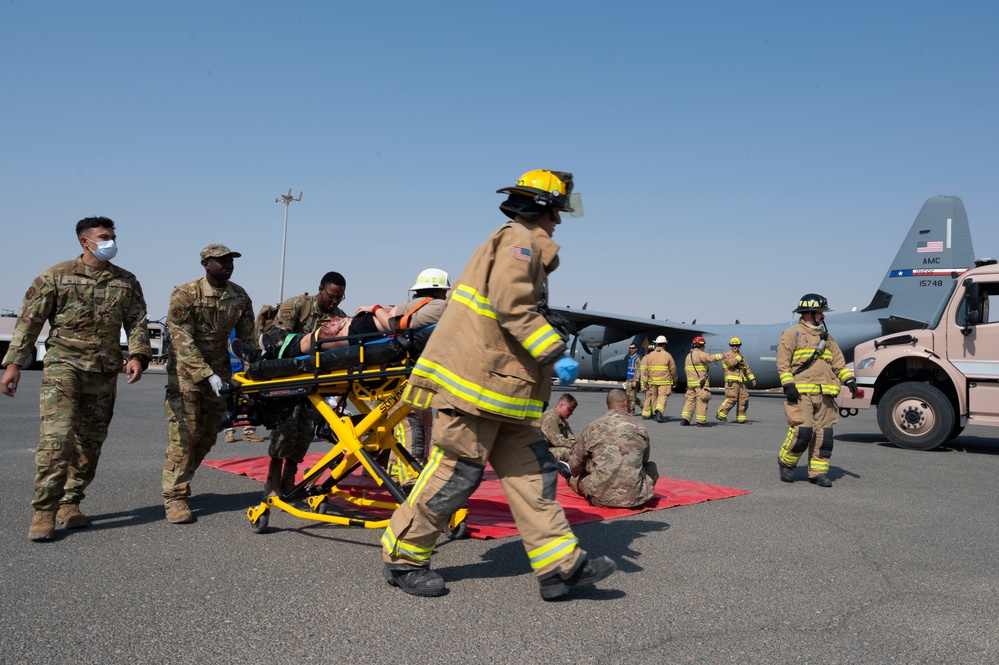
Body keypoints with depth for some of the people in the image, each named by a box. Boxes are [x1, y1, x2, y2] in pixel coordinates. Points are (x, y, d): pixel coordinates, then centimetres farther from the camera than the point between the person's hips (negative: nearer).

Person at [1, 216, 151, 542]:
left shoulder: (127, 281, 11)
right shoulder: (56, 276, 2)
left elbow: (137, 321, 7)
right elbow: (29, 320, 1)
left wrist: (137, 355, -10)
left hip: (105, 371, 4)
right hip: (63, 364, -4)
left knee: (91, 440, 7)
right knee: (57, 435, -15)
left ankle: (70, 504, 20)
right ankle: (44, 511, -8)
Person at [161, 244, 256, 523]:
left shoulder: (240, 297, 0)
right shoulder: (185, 295, -14)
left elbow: (246, 337, 5)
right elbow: (183, 342, -19)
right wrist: (209, 376, -27)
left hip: (219, 373, 5)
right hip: (186, 373, -5)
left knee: (208, 435, 7)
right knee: (184, 434, -10)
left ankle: (178, 487, 25)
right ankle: (174, 497, 0)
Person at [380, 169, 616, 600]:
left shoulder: (522, 245, 25)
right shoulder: (519, 241, -6)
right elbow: (512, 306, -21)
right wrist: (556, 355, -22)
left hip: (500, 387, 11)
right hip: (474, 379, -11)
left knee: (531, 472, 5)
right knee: (456, 473, -4)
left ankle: (560, 565, 7)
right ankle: (402, 557, 11)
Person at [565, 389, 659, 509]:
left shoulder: (593, 428, 0)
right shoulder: (640, 428, 3)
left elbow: (575, 465, 6)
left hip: (600, 498, 2)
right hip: (635, 498, -2)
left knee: (574, 478, 29)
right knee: (651, 466, 27)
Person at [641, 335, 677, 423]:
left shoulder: (650, 355, 4)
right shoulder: (667, 355, -4)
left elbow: (645, 370, 4)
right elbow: (673, 369, 0)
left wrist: (645, 381, 9)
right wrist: (674, 380, 14)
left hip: (653, 381, 3)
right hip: (665, 381, -3)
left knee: (654, 397, 15)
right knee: (663, 397, -5)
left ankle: (655, 415, 23)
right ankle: (659, 411, -27)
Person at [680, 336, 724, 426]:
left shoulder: (688, 356, 17)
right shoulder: (700, 354, -9)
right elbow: (710, 357, -25)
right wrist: (722, 356, -28)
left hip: (690, 382, 8)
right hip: (700, 382, -8)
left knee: (690, 400, 10)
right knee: (701, 401, -2)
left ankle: (684, 419, 2)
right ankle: (701, 421, -1)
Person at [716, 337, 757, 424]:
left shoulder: (741, 356, 22)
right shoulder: (727, 354, 0)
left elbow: (747, 368, 25)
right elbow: (731, 363, -21)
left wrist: (752, 378, 18)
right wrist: (738, 357, -9)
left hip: (741, 382, 8)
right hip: (732, 381, -8)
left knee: (744, 400, 6)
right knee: (731, 399, -15)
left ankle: (741, 419, 13)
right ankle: (721, 414, -7)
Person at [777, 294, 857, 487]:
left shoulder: (826, 336, 21)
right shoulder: (792, 334, 1)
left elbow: (838, 361, 21)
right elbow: (783, 363, -5)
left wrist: (849, 379, 7)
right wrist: (788, 385, -15)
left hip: (824, 394, 6)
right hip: (801, 392, -6)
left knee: (824, 433, 3)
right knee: (802, 430, -13)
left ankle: (818, 472, 11)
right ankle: (786, 462, 9)